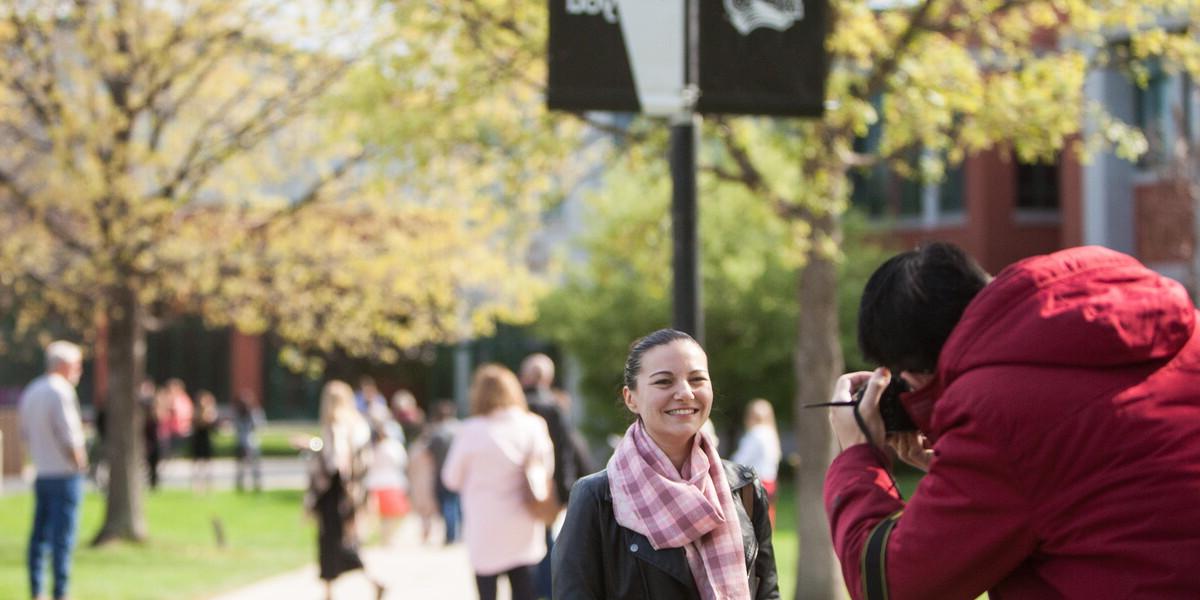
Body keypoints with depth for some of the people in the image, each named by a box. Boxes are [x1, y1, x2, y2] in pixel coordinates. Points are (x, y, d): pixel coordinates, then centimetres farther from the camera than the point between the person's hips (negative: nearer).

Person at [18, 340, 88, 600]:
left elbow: (25, 433, 16)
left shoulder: (30, 392, 12)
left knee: (40, 534, 11)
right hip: (65, 472, -8)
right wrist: (79, 461, -8)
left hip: (41, 472, 8)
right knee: (63, 536, -6)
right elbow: (69, 435, -19)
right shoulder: (61, 392, -14)